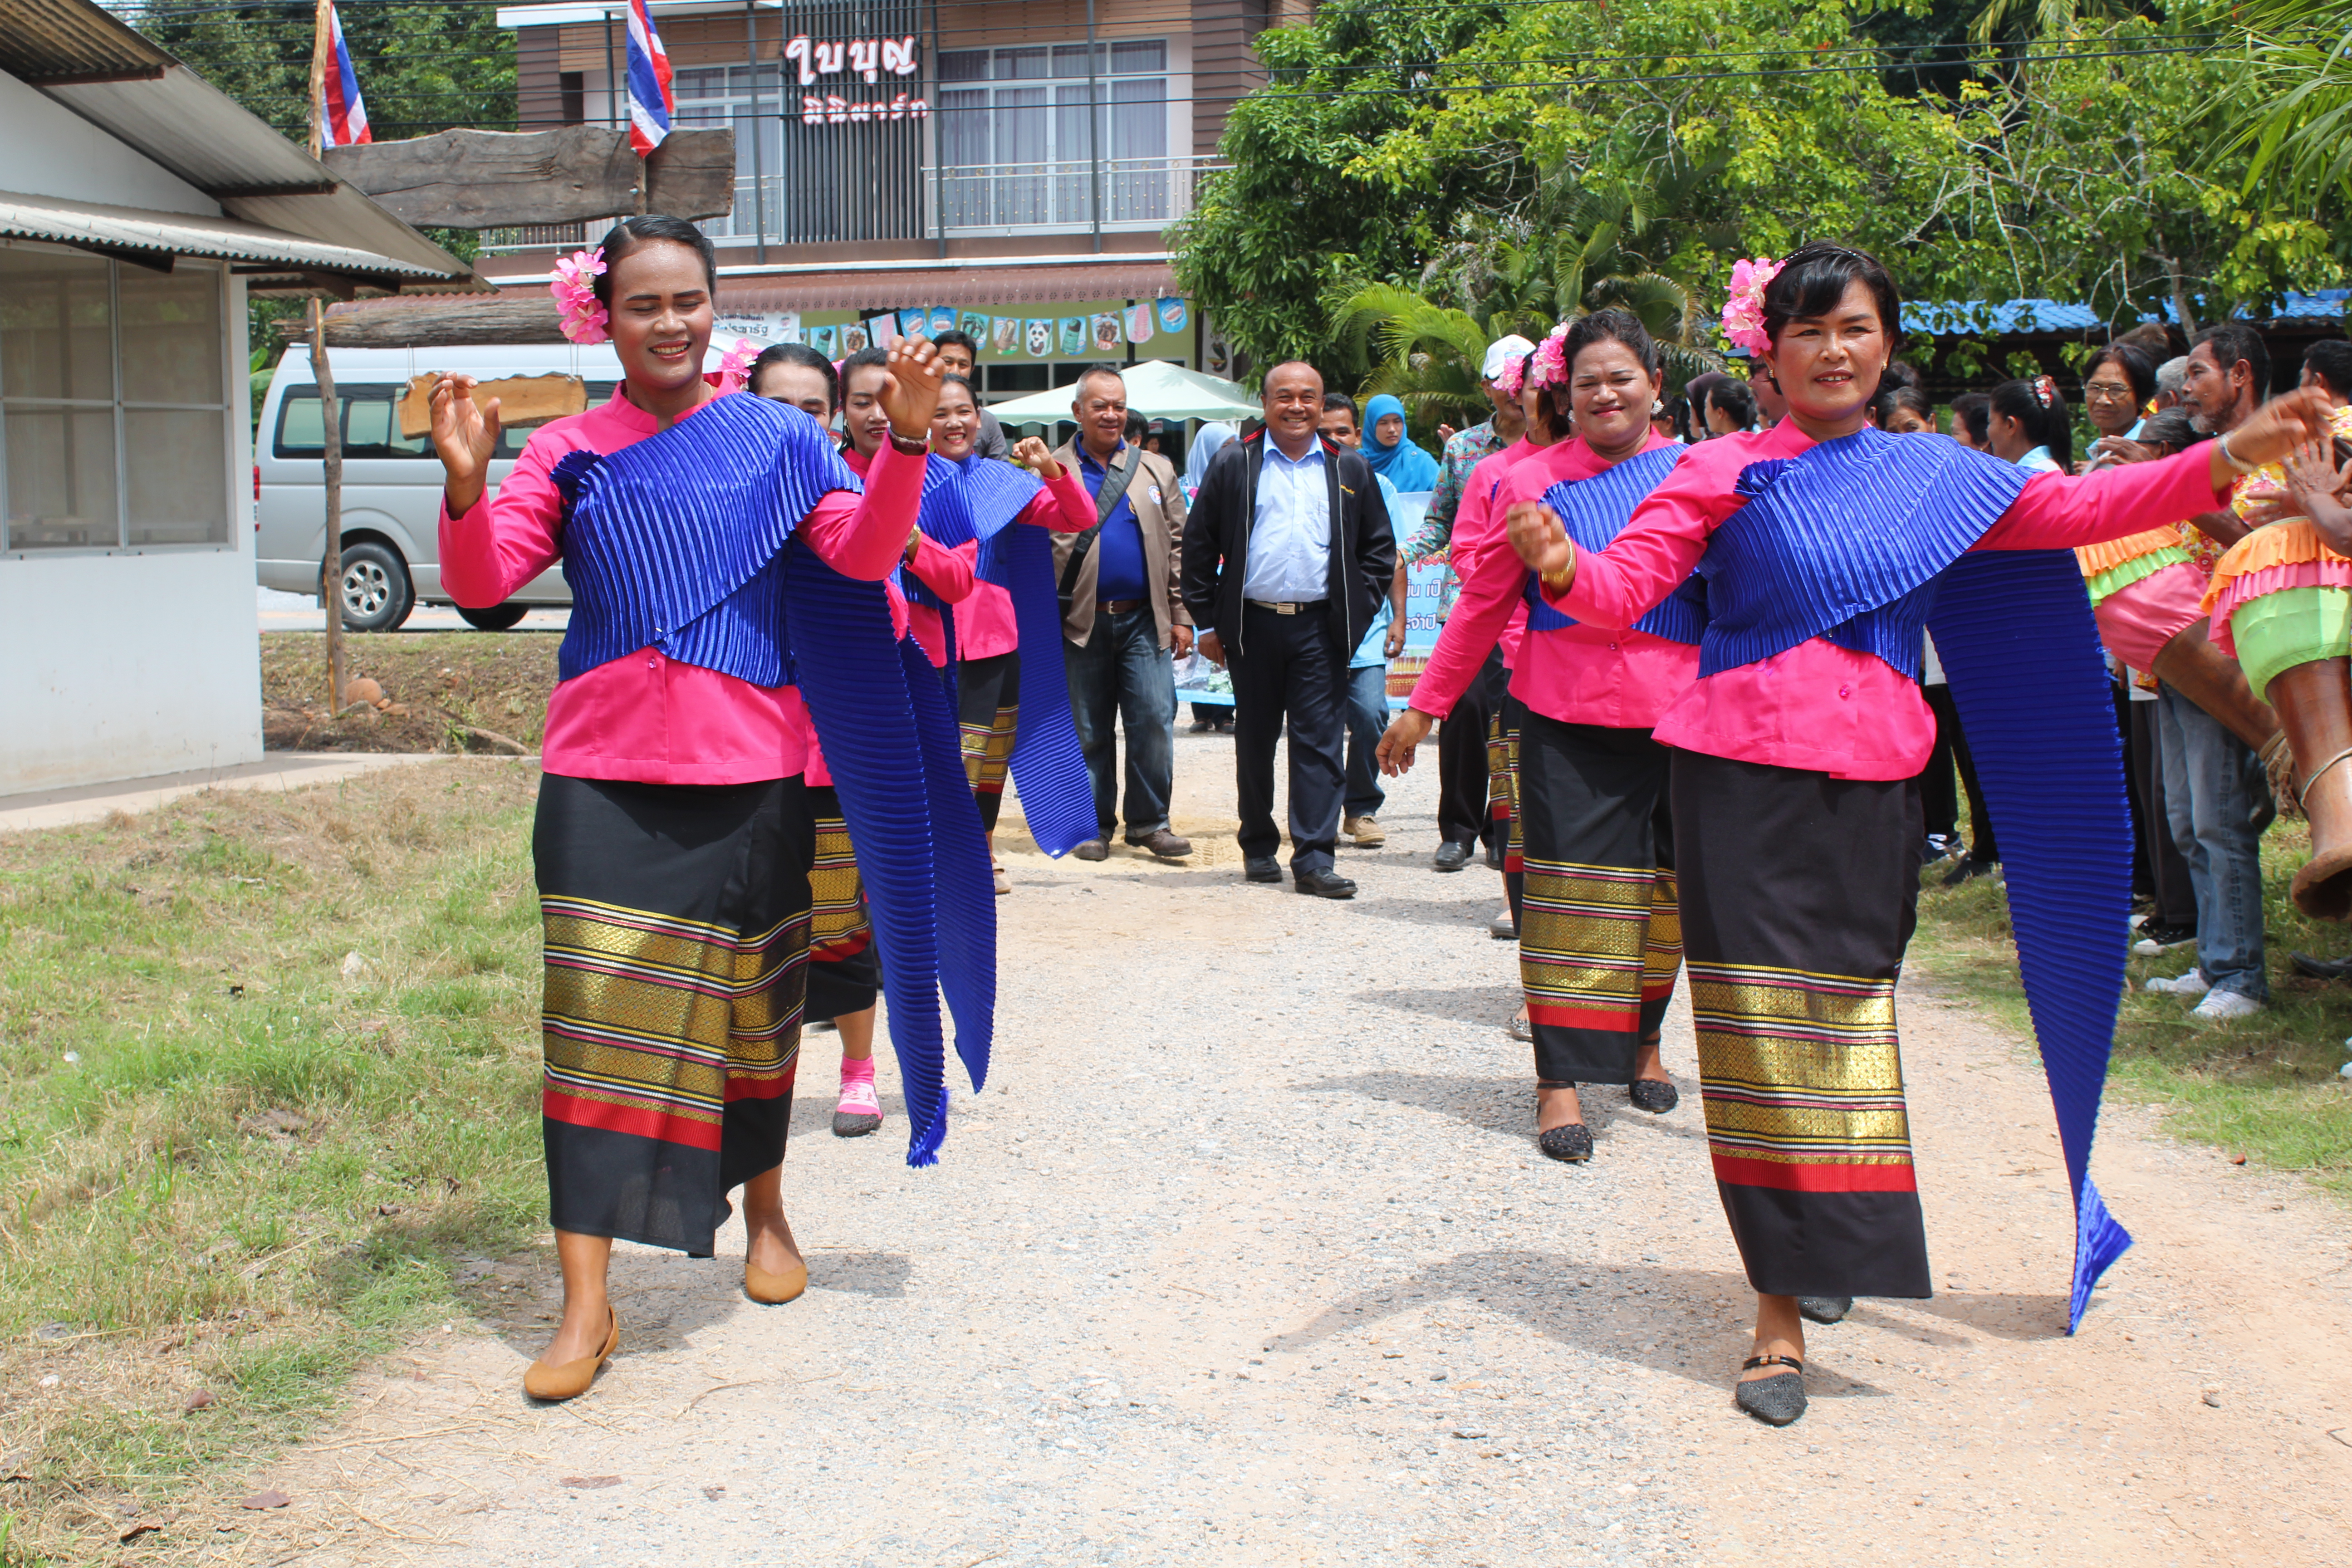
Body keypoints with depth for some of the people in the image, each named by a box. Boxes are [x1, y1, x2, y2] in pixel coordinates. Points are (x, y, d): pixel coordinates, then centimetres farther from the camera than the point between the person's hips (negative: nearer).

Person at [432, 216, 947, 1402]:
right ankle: (585, 1303, 0)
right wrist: (465, 481, -20)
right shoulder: (569, 451, 6)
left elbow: (862, 554, -6)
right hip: (603, 778, 0)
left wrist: (906, 440, -19)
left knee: (752, 1009, 13)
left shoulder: (776, 439, 5)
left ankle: (764, 1213, 37)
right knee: (597, 1023, -4)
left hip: (748, 773, 1)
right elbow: (483, 582, -3)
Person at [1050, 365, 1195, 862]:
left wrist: (1182, 616, 3)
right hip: (1081, 622, -1)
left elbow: (1177, 545, 9)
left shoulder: (1156, 470, 11)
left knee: (1154, 721, -4)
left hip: (1144, 620, 1)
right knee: (1089, 731, 5)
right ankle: (1095, 825, 16)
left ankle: (1150, 821, 8)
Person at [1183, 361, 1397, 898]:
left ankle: (1314, 858, -2)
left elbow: (1379, 547, 13)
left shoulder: (1350, 470, 8)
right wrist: (1205, 620, 0)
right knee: (1254, 741, 9)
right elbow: (1199, 545, 5)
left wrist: (1358, 610, 1)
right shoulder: (1234, 465, 4)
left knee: (1320, 742, -4)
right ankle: (1258, 847, 23)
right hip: (1252, 625, 0)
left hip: (1319, 627, 0)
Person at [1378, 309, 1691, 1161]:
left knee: (1662, 889, 11)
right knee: (1570, 891, -4)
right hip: (1564, 715, -2)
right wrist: (1423, 707, 6)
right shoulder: (1532, 482, 1)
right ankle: (1560, 1080, 1)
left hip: (1675, 714, 2)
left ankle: (1643, 1040, 32)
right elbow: (1482, 605, 6)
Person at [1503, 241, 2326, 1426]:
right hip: (1744, 773, -3)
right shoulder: (1725, 473, 1)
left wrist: (2230, 458, 8)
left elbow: (2075, 509, 15)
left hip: (1872, 782, 4)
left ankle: (1825, 1250, 33)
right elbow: (1625, 586, -9)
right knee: (1766, 1026, -4)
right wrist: (1561, 566, -31)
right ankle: (1780, 1310, 1)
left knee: (1849, 1015, 10)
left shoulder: (1934, 475, 12)